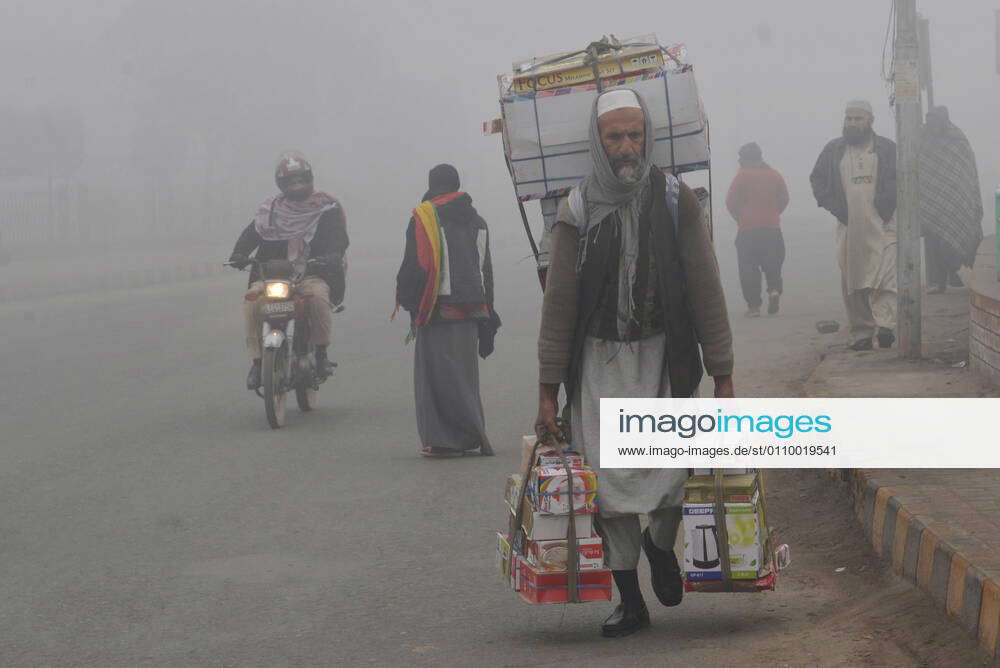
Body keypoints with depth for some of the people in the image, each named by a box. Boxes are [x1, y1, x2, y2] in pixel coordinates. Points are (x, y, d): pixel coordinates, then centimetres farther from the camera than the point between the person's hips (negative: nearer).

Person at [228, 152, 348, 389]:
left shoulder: (327, 207, 11)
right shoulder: (269, 209, 17)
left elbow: (338, 237, -1)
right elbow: (252, 233, 8)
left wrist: (332, 256, -23)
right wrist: (239, 253, -13)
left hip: (313, 273, -2)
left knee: (317, 297, -35)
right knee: (252, 299, -26)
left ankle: (321, 353, -16)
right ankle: (256, 360, -21)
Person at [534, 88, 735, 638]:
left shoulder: (676, 202, 0)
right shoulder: (576, 211, 1)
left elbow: (706, 292, 1)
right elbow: (558, 304, 2)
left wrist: (723, 378, -2)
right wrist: (547, 393, -1)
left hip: (663, 355, 0)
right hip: (600, 361, 1)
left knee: (669, 478, -10)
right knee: (610, 480, -3)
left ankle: (660, 543, 24)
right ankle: (630, 601, 10)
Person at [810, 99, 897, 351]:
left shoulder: (887, 148, 7)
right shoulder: (833, 150, 12)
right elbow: (816, 179, 16)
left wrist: (888, 203, -6)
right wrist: (831, 205, 3)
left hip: (883, 226, -2)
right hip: (848, 228, 2)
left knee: (886, 276, -17)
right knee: (853, 282, 2)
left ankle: (886, 323, -24)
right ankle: (861, 332, 7)